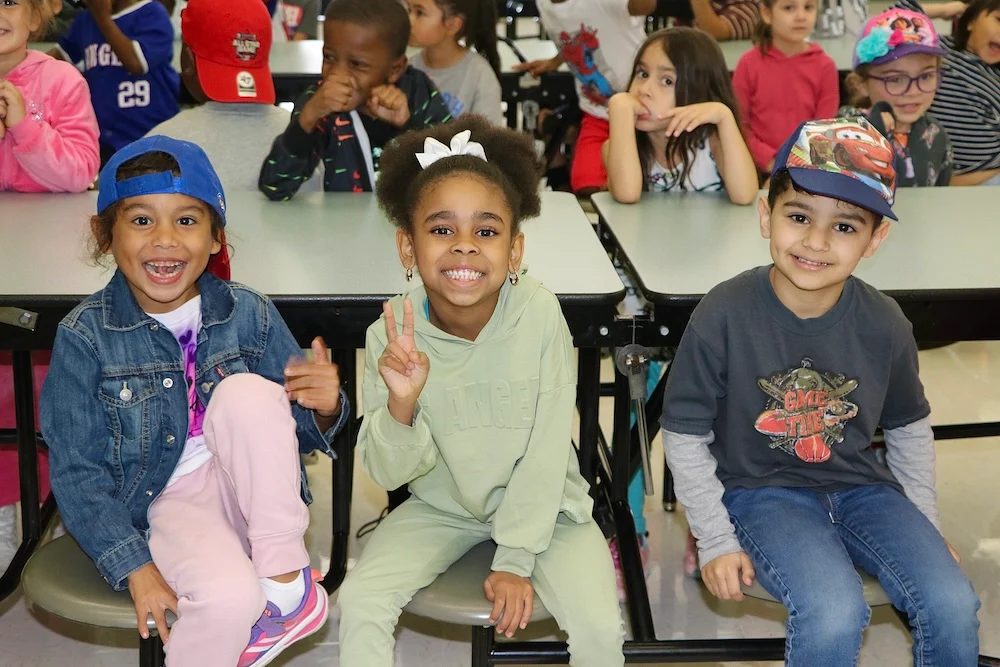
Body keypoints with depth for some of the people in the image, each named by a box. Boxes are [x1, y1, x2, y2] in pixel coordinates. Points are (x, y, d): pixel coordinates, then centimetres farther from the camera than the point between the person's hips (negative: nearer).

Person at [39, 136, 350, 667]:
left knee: (248, 391, -27)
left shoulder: (248, 314, -4)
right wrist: (136, 568, -14)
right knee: (229, 597, -34)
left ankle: (286, 580, -19)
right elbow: (77, 471, -6)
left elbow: (299, 431, 3)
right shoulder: (84, 336, -9)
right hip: (166, 500, -3)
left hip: (247, 488, 3)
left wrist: (324, 407, -22)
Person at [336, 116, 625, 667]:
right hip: (442, 506, 1)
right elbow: (388, 473, -14)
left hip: (541, 505, -1)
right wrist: (402, 403, -34)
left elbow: (545, 450, -14)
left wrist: (515, 560, -13)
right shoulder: (392, 335, -18)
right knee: (359, 601, -19)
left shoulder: (539, 315, -22)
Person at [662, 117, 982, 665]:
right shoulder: (723, 317, -16)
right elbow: (684, 436, -8)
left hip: (860, 485, 4)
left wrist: (925, 527, 13)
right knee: (835, 614, -29)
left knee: (953, 605, -16)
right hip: (761, 490, -3)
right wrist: (717, 541, -9)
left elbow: (909, 429, 12)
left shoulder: (884, 326, -6)